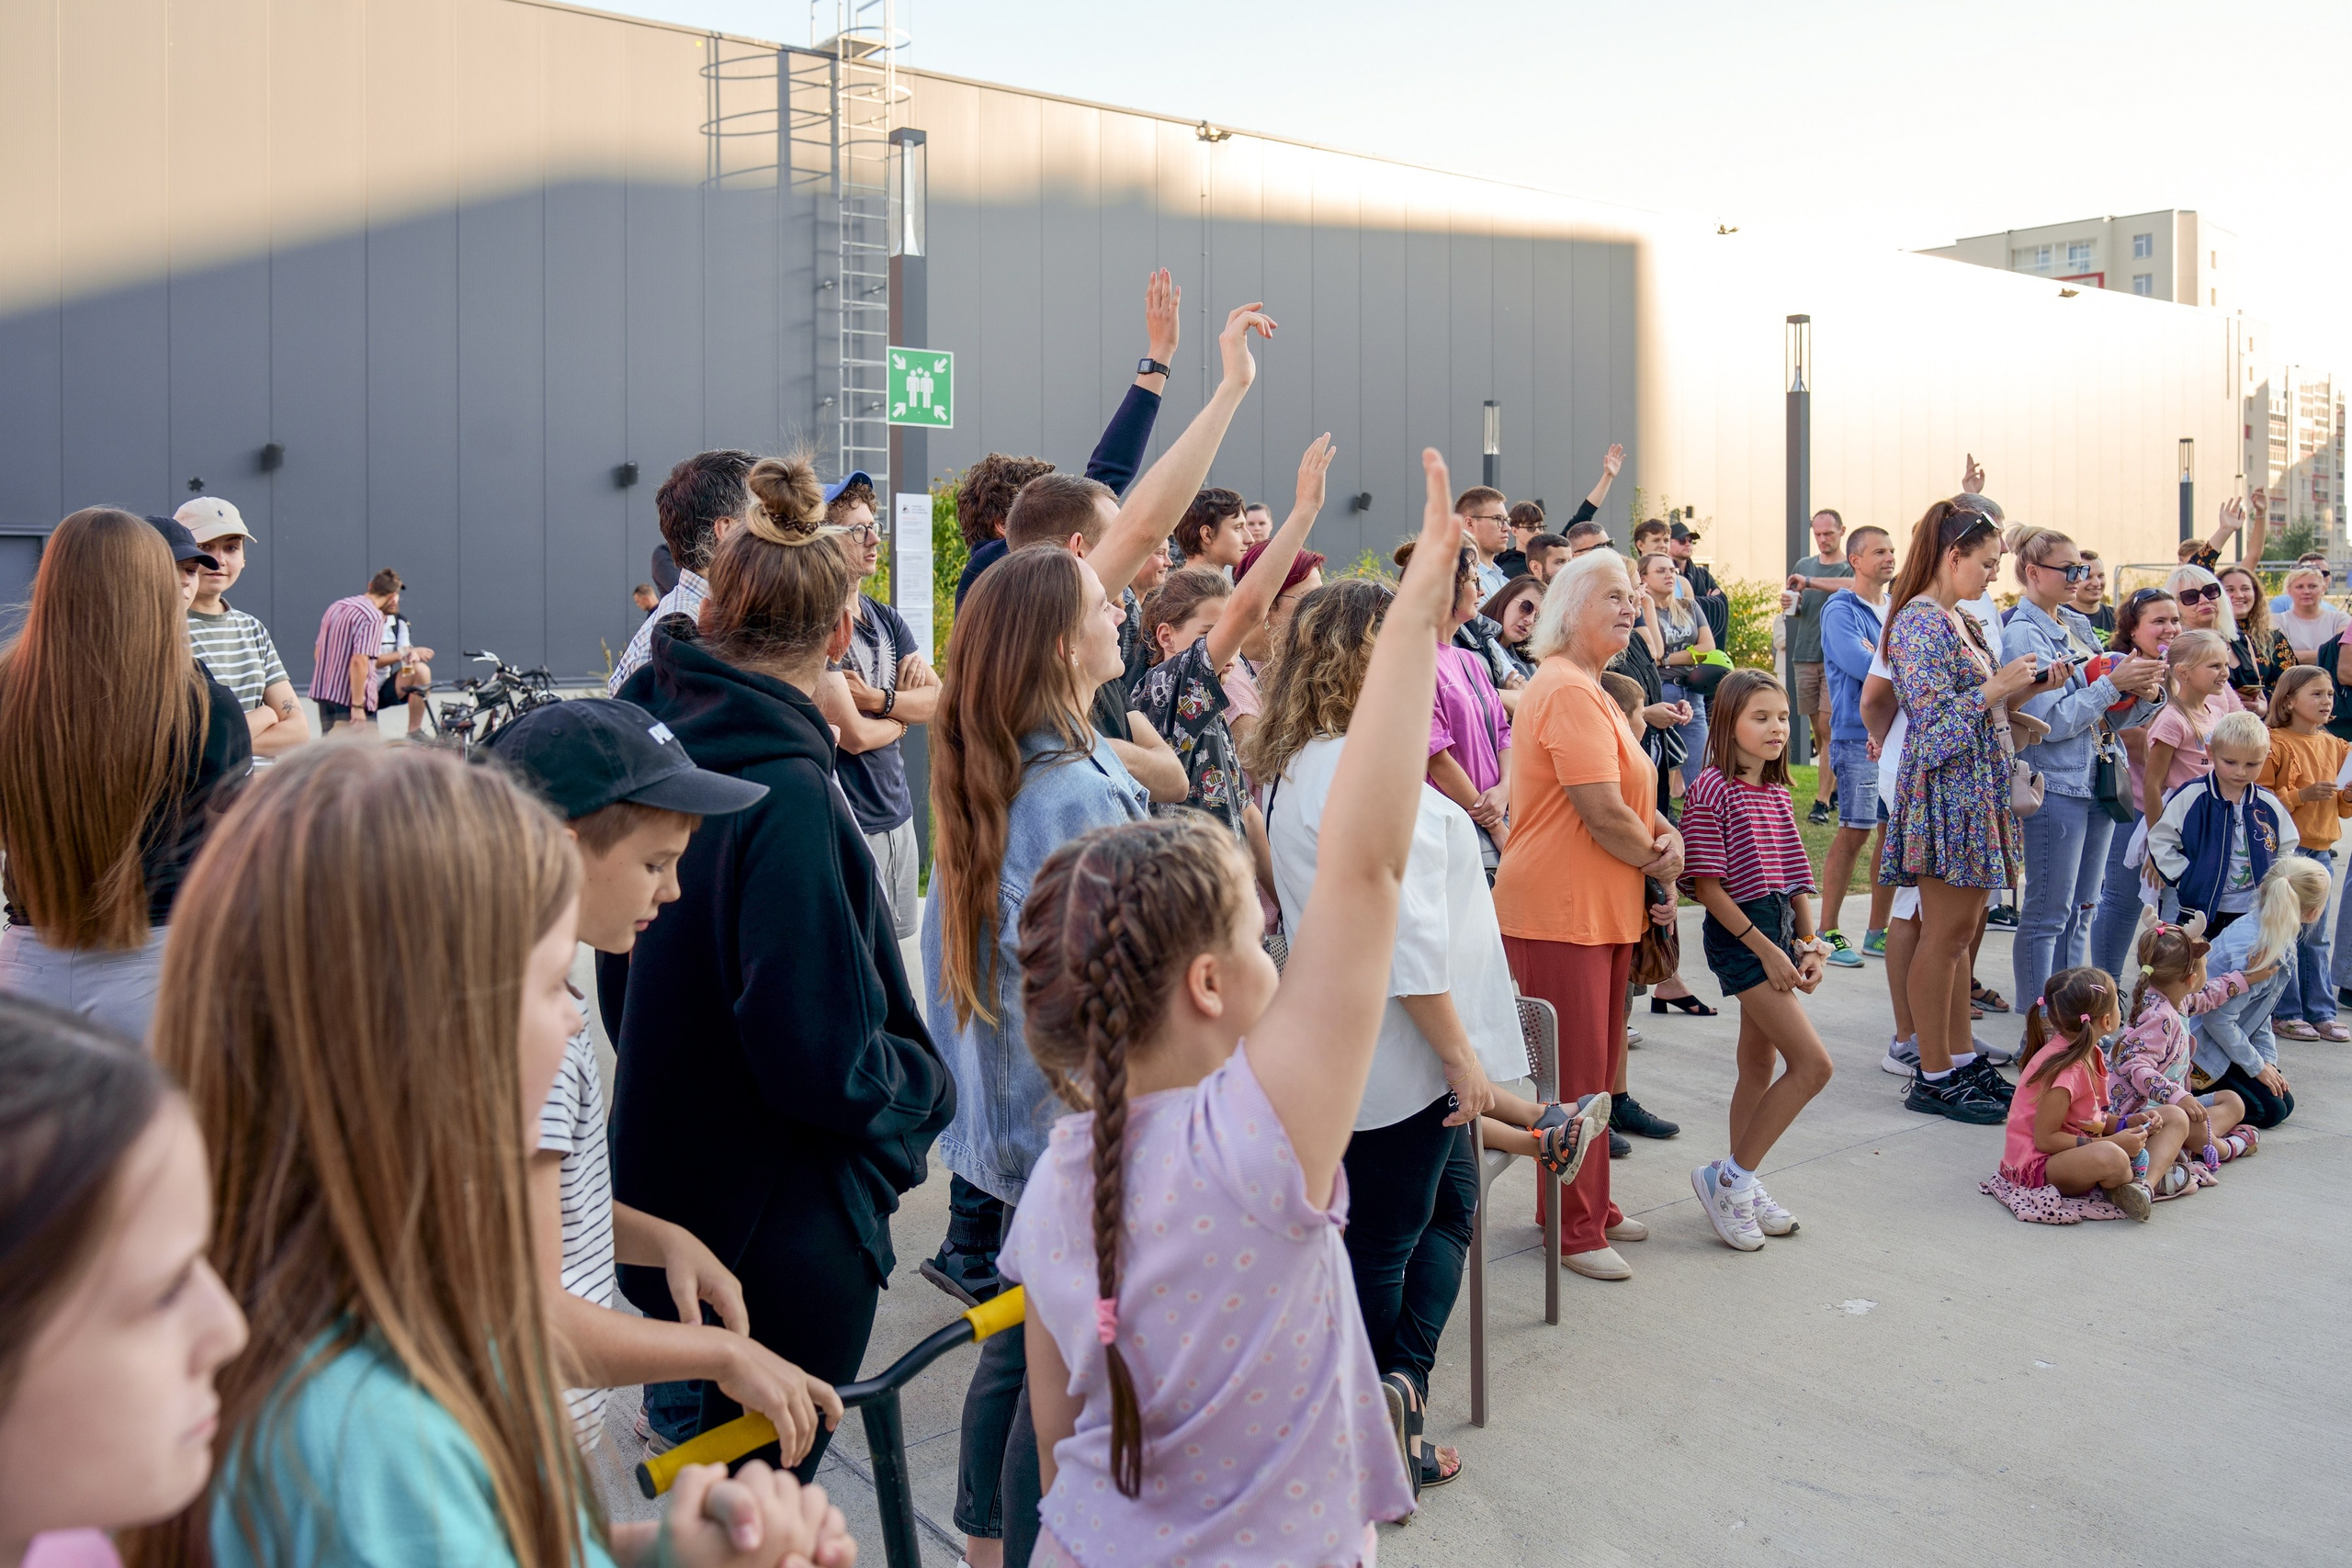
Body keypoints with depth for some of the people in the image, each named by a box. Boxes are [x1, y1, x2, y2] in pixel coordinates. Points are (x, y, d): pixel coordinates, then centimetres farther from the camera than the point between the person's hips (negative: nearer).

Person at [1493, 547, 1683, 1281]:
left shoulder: (1588, 689, 17)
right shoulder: (1568, 691, -18)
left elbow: (1632, 793, 19)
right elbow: (1603, 814, -23)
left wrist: (1668, 835, -1)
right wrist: (1660, 859, -6)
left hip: (1603, 910, 11)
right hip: (1559, 912, -11)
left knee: (1598, 1069, 18)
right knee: (1575, 1075, 0)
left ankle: (1592, 1207, 32)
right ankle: (1575, 1229, 12)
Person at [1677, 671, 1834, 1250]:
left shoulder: (1777, 792, 12)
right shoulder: (1711, 789, -13)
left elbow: (1796, 874, 15)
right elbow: (1707, 885, -15)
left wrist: (1809, 945, 4)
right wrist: (1766, 949, -16)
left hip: (1779, 930, 8)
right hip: (1739, 934, -8)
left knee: (1759, 1063, 13)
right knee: (1812, 1064, -12)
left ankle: (1740, 1186, 23)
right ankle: (1729, 1178, -1)